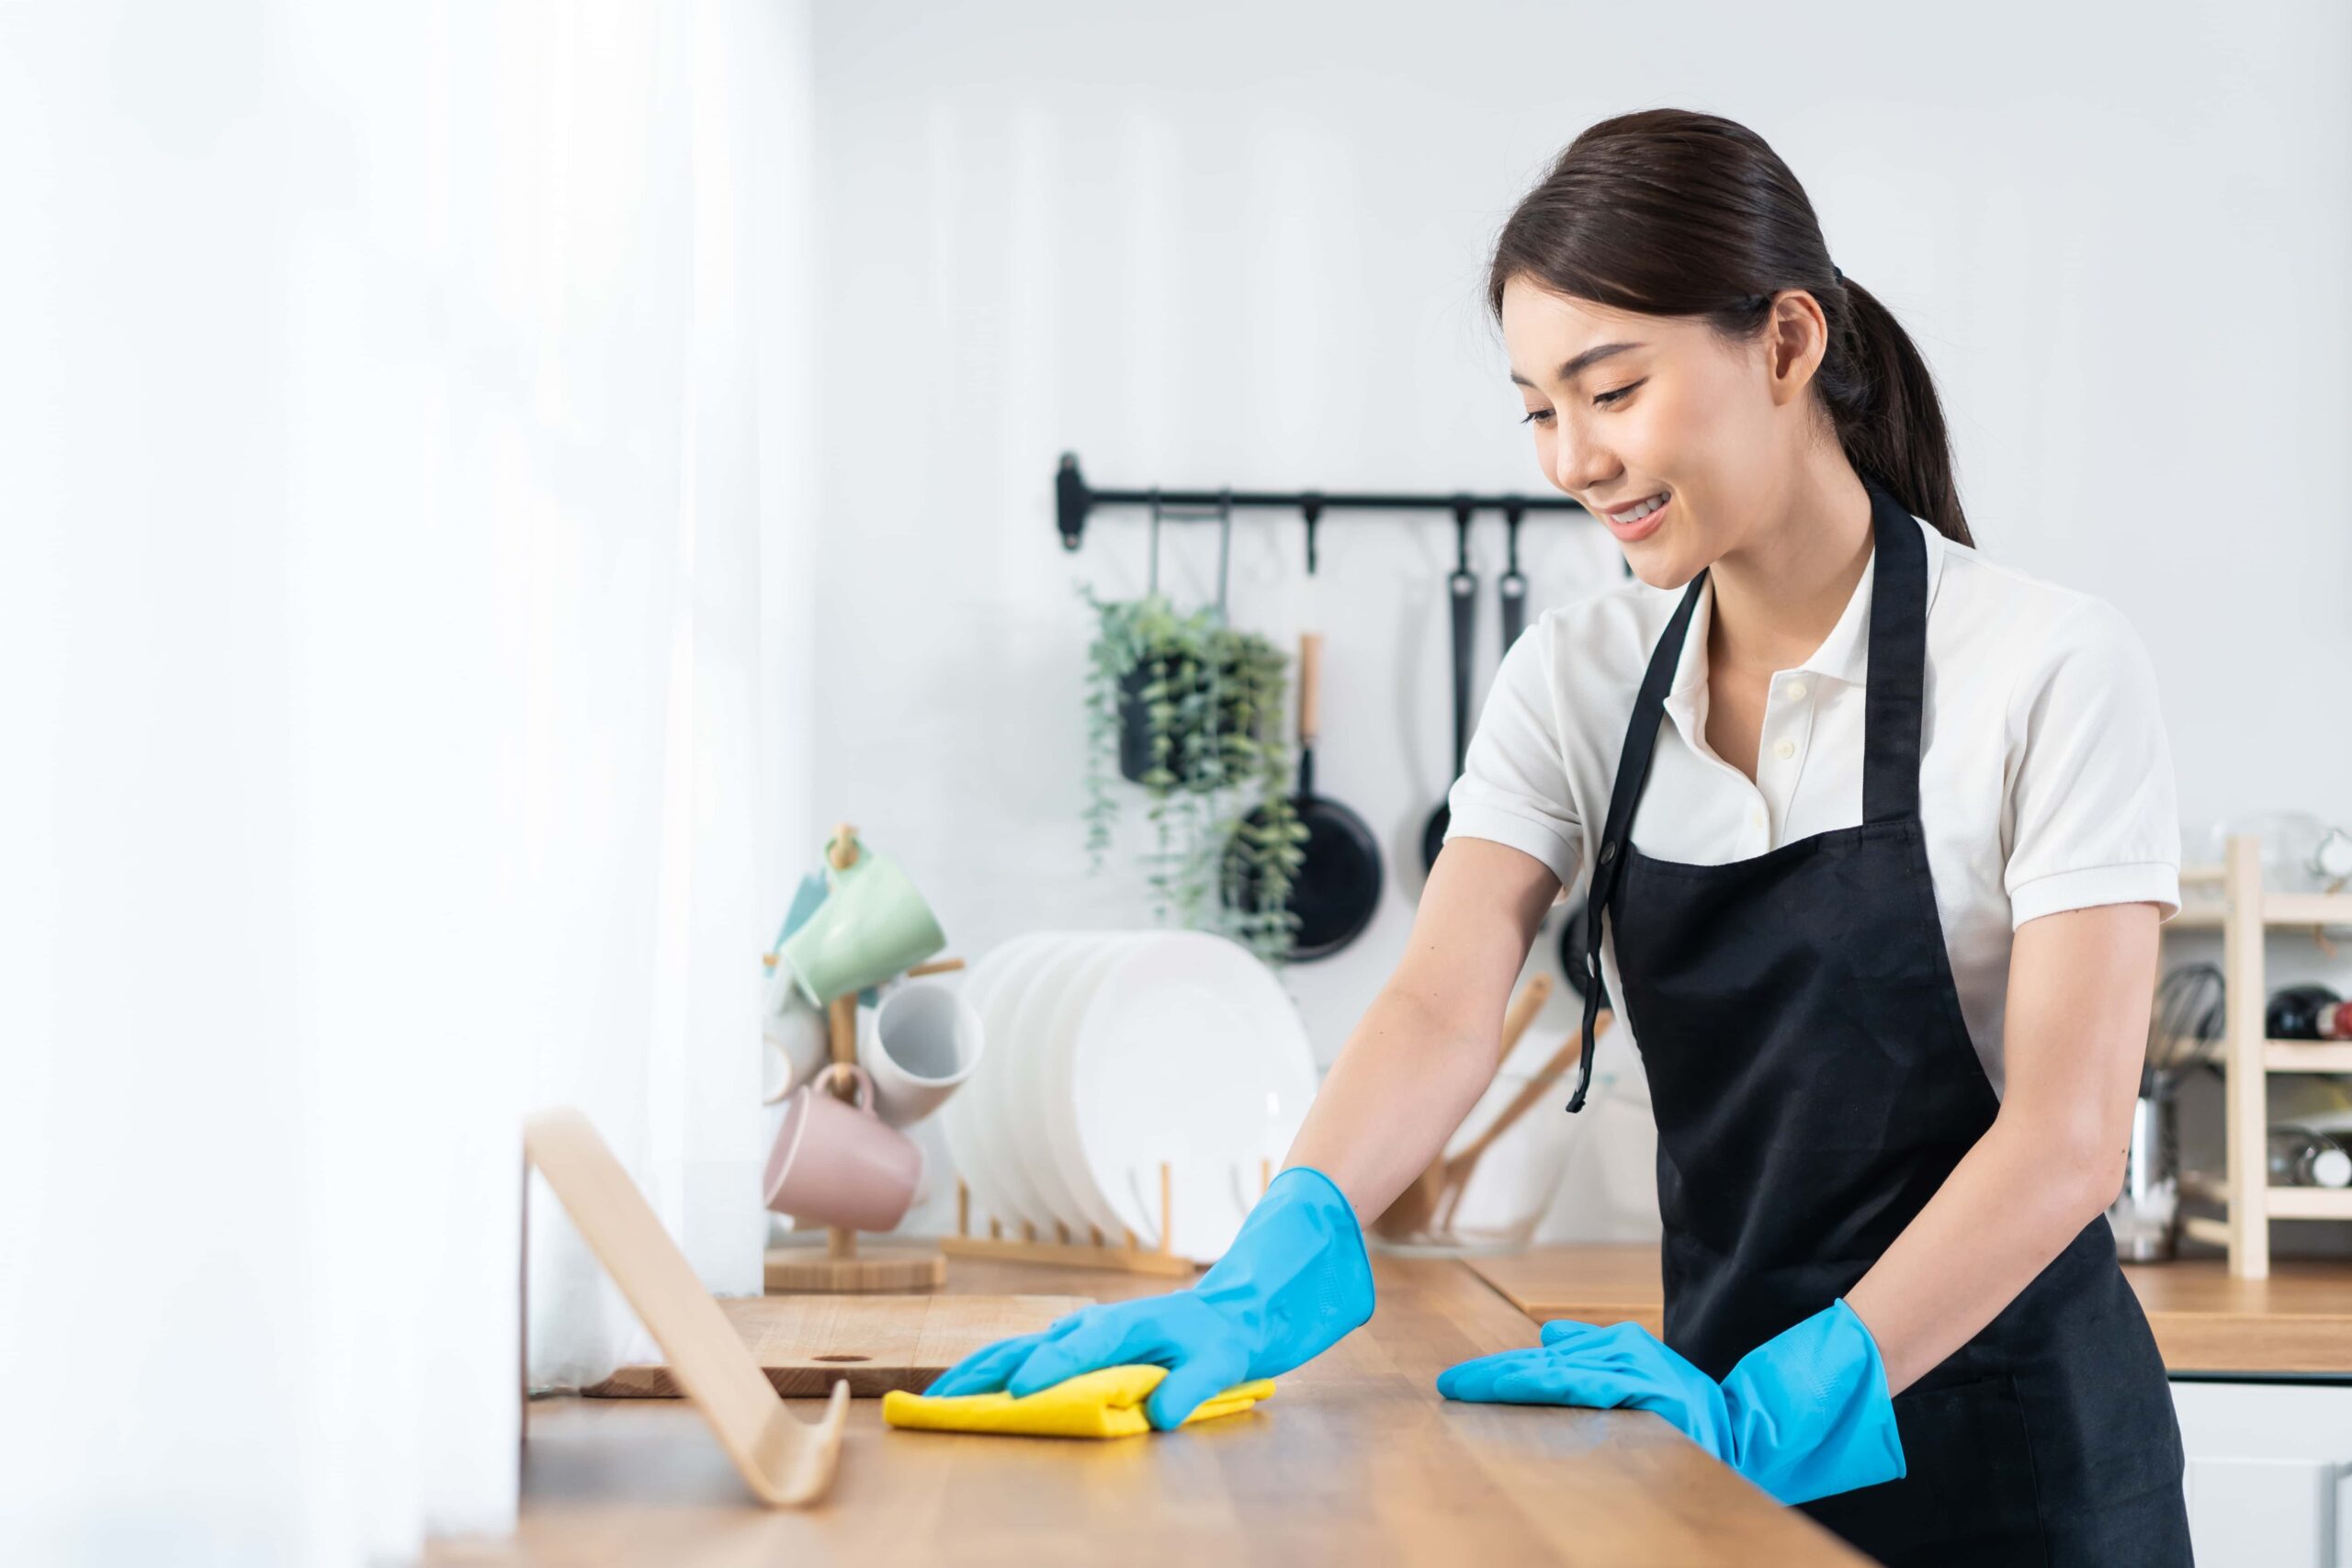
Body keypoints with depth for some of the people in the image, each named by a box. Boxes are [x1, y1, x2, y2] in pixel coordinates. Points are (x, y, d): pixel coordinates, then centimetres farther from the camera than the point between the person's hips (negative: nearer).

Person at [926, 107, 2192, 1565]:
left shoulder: (2049, 666, -14)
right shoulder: (1579, 678, 0)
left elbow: (2067, 1133, -19)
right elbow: (1446, 1009, -13)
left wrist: (1776, 1405, -29)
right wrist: (1273, 1274, -30)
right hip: (1747, 1435, 4)